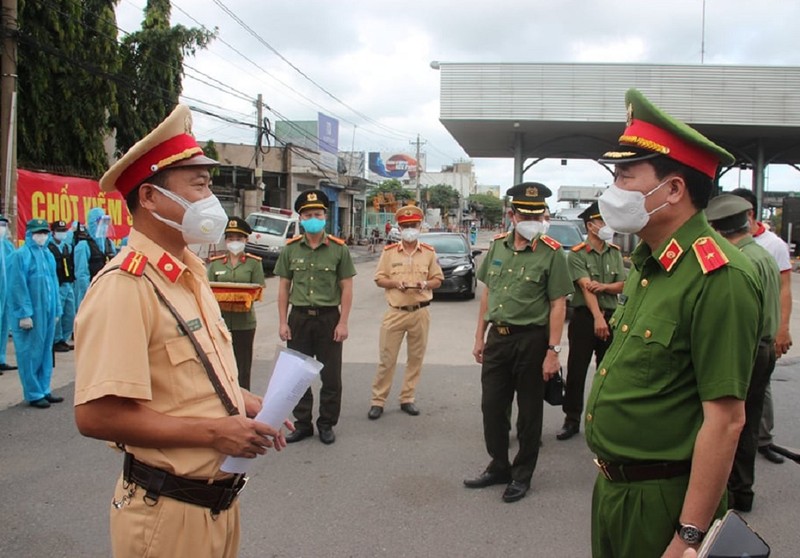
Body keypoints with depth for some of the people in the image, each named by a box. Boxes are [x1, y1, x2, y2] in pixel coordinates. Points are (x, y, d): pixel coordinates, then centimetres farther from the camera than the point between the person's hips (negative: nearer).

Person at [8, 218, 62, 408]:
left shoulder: (47, 254, 13)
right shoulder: (21, 255, -10)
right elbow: (18, 287, -14)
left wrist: (56, 310, 14)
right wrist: (24, 314, -17)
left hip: (47, 312, 8)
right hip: (30, 314, -7)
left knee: (45, 352, 12)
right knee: (31, 353, 0)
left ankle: (44, 390, 21)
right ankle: (33, 394, 8)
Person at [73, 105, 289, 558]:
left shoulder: (191, 274, 8)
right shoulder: (126, 285, -21)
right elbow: (96, 415, -26)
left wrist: (248, 404, 3)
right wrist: (212, 432, -22)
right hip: (168, 514, -8)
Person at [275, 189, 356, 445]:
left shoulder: (339, 249, -3)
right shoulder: (290, 249, 3)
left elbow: (346, 288, -2)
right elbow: (284, 287, 6)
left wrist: (343, 322, -8)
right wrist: (283, 322, 0)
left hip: (329, 318, -2)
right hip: (299, 318, 2)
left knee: (331, 376, 6)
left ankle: (327, 424, 20)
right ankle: (302, 423, 23)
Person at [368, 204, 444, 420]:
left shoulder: (429, 252, 5)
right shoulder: (389, 252, 3)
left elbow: (437, 279, 9)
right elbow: (379, 279, 5)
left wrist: (425, 284, -12)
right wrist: (395, 283, -14)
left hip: (420, 312, 2)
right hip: (395, 312, -1)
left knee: (416, 358, 8)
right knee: (386, 359, 1)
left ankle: (407, 399, 20)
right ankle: (378, 400, 10)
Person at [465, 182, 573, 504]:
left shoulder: (552, 253, -9)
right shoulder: (498, 246, 7)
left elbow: (558, 305, -10)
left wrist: (553, 351, -15)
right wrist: (480, 337, 12)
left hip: (531, 340, -5)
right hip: (497, 338, 5)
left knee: (529, 412, 7)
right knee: (492, 407, 12)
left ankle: (522, 476, 23)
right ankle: (499, 467, 30)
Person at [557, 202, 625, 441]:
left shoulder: (615, 253, 9)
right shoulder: (577, 254, -6)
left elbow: (622, 285, 5)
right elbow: (586, 287, -17)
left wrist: (604, 286, -16)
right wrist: (597, 317, -27)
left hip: (610, 316, 4)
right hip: (585, 316, -4)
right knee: (576, 371, 0)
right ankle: (572, 420, 9)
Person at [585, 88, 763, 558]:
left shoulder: (718, 276, -22)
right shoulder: (649, 265, 8)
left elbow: (725, 419, -24)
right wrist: (610, 470, 16)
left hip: (664, 500, -8)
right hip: (612, 485, 9)